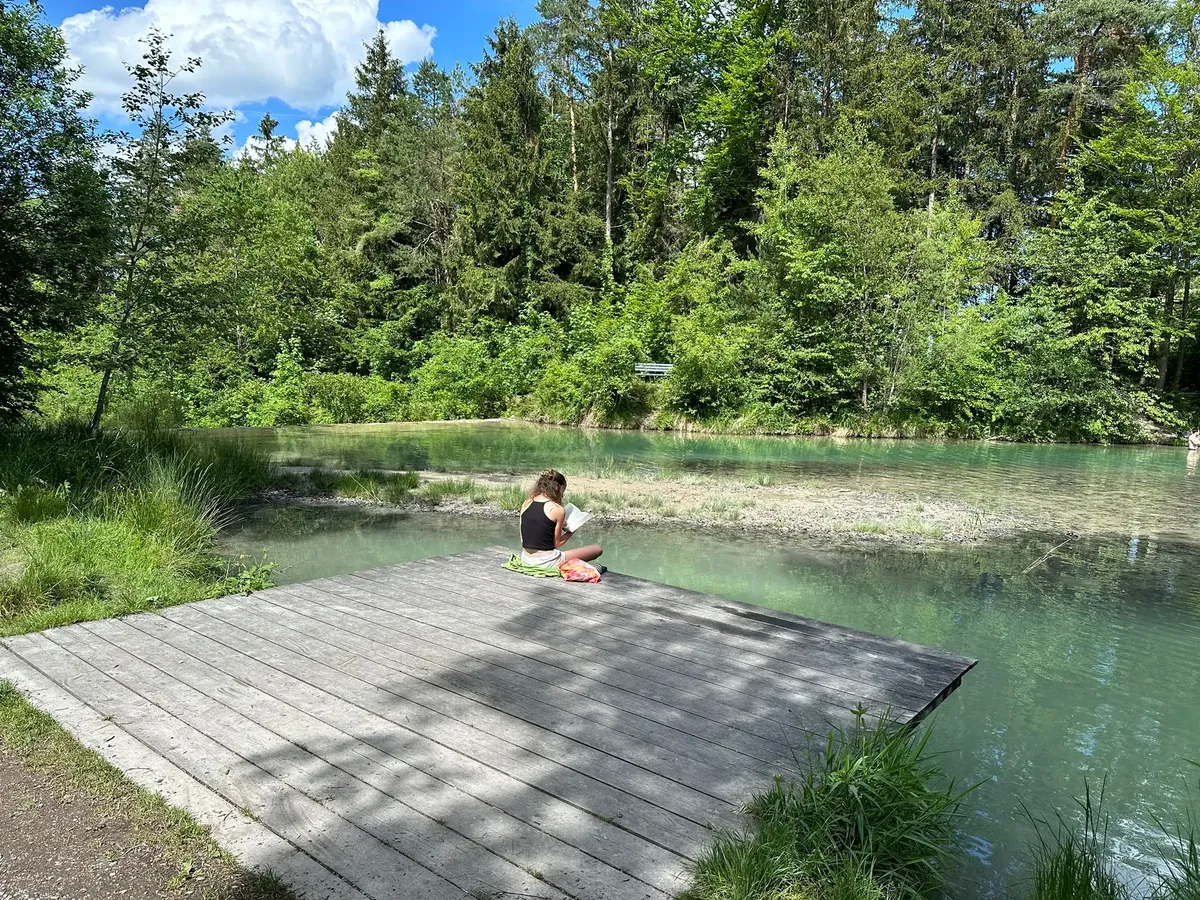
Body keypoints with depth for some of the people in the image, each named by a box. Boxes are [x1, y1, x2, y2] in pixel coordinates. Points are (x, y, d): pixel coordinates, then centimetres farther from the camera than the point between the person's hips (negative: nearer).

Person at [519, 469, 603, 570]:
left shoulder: (526, 504, 6)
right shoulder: (557, 509, -10)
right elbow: (556, 544, -5)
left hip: (526, 560, 7)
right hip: (546, 563, -7)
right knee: (597, 549, 4)